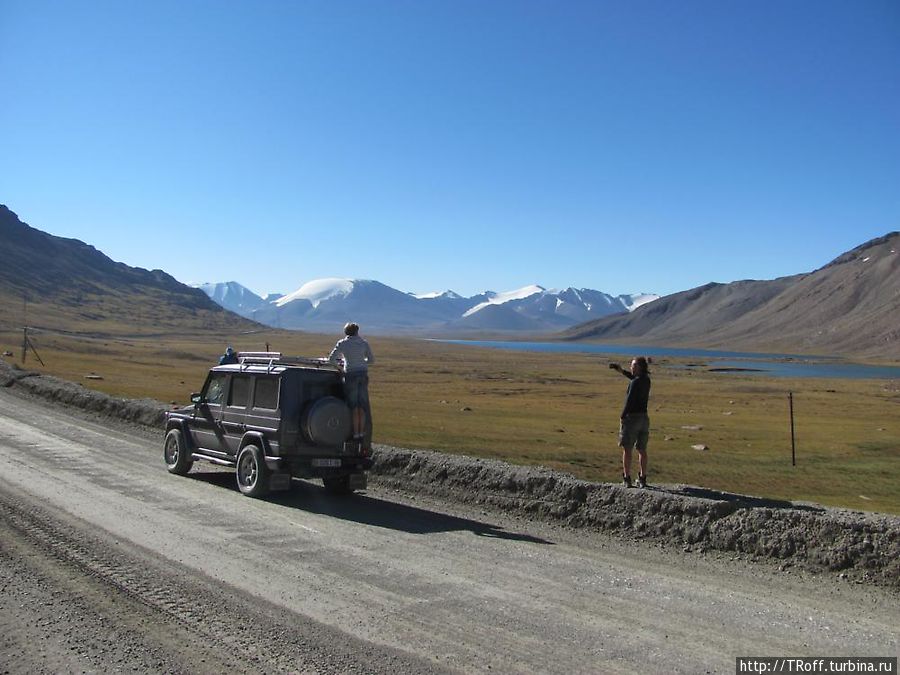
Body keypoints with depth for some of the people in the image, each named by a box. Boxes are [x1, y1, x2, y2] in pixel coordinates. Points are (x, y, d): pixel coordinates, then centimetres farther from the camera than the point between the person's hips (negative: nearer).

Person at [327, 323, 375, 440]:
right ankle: (362, 432, 11)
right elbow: (371, 360, 11)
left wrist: (339, 362, 18)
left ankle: (356, 433, 2)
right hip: (363, 374, 3)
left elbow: (331, 358, 0)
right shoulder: (364, 343, 6)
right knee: (362, 406, 9)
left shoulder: (342, 343, -1)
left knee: (354, 406, 2)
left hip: (351, 374, -3)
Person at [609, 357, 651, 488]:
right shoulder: (646, 380, 6)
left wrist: (622, 416, -8)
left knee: (627, 449, 2)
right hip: (644, 417, 7)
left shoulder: (635, 383, -17)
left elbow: (629, 401, -18)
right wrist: (622, 371, 22)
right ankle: (642, 479, 17)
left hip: (632, 417, -7)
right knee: (642, 450, 13)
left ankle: (627, 478, 3)